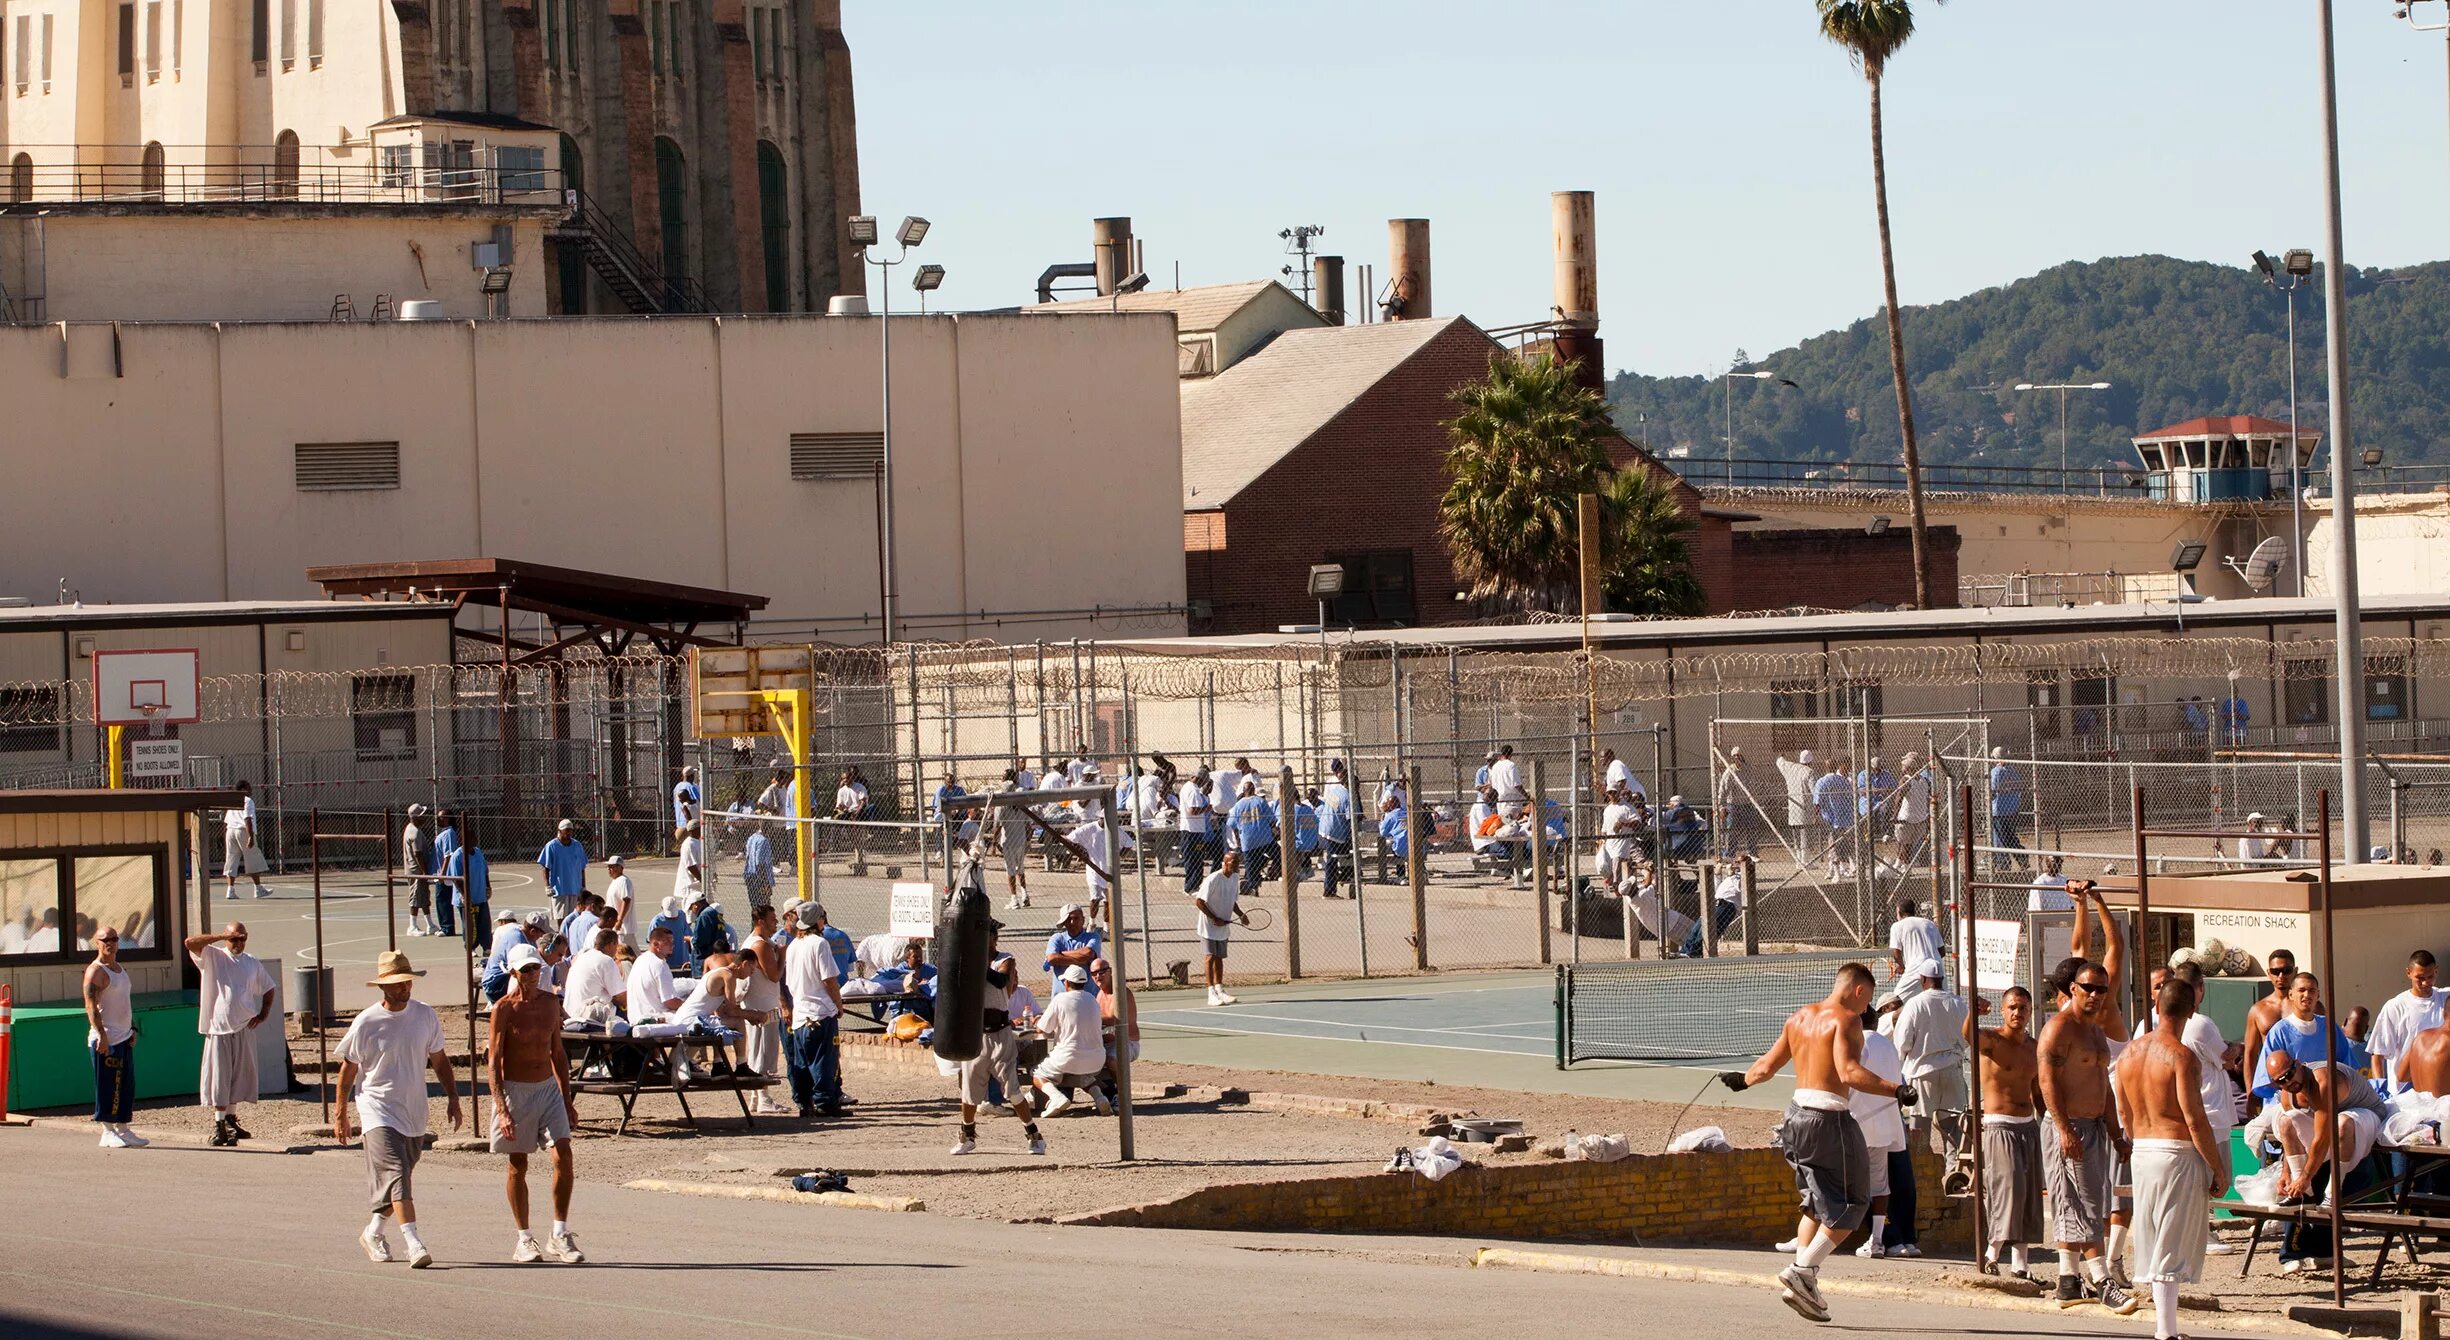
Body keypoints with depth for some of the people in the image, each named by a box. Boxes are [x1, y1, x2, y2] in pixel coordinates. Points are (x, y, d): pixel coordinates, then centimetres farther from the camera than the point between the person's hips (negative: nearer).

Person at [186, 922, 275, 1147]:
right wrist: (222, 937, -14)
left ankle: (230, 1120, 21)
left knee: (239, 1076, 8)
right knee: (219, 1078, -6)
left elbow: (268, 988, 24)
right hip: (219, 1027, -4)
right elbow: (191, 942, -15)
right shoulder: (213, 957, 1)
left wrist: (263, 1014, 9)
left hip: (244, 1028, 4)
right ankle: (219, 1124, -3)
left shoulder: (252, 963, 12)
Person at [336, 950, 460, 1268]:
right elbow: (348, 1069, 0)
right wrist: (340, 1114, 2)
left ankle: (373, 1233, 33)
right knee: (396, 1174, -17)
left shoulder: (425, 1015, 2)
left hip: (414, 1111, 5)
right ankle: (414, 1244, -25)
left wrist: (452, 1098, 6)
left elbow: (439, 1060, 13)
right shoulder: (366, 1023, -9)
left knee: (399, 1179, 13)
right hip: (378, 1110, -5)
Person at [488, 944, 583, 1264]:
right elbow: (493, 1063, -12)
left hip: (548, 1088, 4)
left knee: (563, 1156, -9)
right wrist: (502, 1110, -19)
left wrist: (567, 1099, 15)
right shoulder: (504, 1009, -10)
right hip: (515, 1090, -4)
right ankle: (524, 1240, 15)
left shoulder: (550, 1003, 5)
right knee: (518, 1165, 5)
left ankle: (560, 1237, -3)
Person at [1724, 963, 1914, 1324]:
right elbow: (1848, 1072, -25)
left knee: (1817, 1203, 19)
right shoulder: (1846, 1020, -9)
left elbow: (1767, 1066, 20)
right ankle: (1803, 1271, -9)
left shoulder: (1800, 1017, 13)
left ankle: (1803, 1276, 11)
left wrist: (1742, 1080, 40)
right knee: (1850, 1205, 2)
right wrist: (1895, 1090, -31)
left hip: (1797, 1114, 8)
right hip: (1830, 1119, -8)